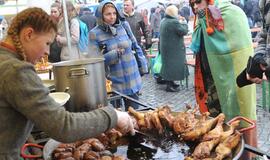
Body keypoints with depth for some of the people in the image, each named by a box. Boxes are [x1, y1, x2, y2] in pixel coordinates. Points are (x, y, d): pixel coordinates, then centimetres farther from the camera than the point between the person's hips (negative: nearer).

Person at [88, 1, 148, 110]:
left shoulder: (124, 25, 1)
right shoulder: (95, 34, -8)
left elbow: (135, 46, 10)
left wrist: (143, 65, 9)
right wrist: (116, 53, -19)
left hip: (133, 80, 3)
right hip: (114, 83, -2)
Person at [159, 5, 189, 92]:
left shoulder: (163, 21, 10)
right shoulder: (174, 22, -21)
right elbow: (184, 31, -17)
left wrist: (180, 22, 13)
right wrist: (184, 23, 0)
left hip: (166, 48, 10)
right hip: (173, 49, -10)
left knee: (169, 65, 16)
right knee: (173, 65, -3)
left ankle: (170, 83, 26)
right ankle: (169, 86, 1)